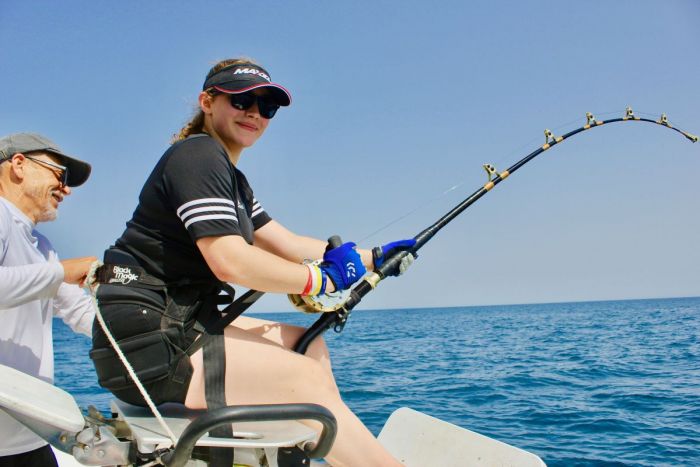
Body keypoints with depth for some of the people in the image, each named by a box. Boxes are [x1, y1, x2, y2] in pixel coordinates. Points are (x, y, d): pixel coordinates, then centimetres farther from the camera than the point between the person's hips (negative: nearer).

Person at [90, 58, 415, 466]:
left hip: (183, 324, 10)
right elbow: (229, 261, -23)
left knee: (308, 344, 11)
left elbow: (290, 245, 14)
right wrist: (322, 279, -13)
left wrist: (373, 257, 6)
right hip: (144, 341, -10)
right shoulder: (199, 156, -12)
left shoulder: (232, 179, 18)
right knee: (306, 377, -14)